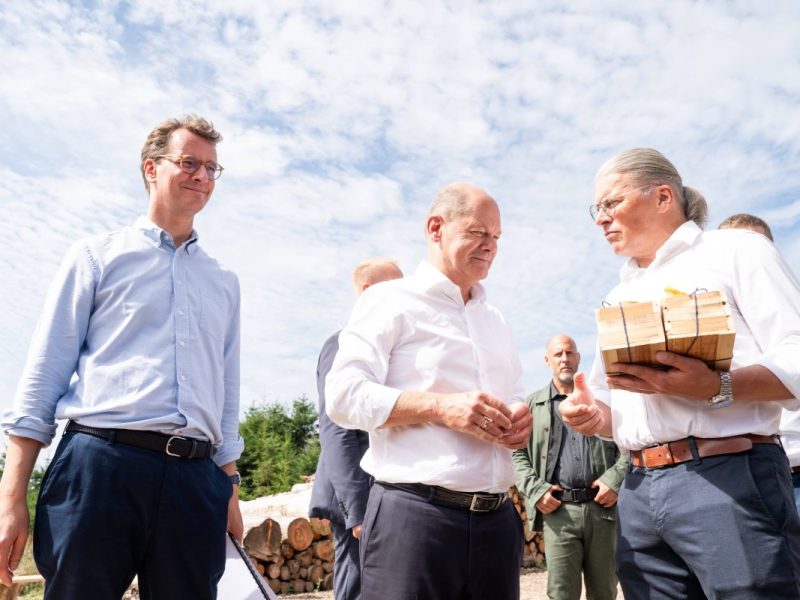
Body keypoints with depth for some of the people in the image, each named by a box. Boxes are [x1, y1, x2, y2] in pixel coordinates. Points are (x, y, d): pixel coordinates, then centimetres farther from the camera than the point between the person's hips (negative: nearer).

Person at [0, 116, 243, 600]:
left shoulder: (224, 282, 18)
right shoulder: (98, 256, 8)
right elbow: (45, 372, 3)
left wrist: (229, 489, 14)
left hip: (195, 479, 4)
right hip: (100, 464, -3)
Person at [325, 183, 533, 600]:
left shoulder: (495, 320, 20)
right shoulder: (391, 301, -2)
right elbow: (344, 395, -11)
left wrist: (520, 419, 0)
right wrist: (441, 407, -20)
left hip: (497, 518, 7)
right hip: (414, 513, -6)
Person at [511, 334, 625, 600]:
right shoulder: (532, 404, 11)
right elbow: (517, 453, 7)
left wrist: (615, 479, -6)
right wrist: (535, 490, -6)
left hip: (601, 507, 1)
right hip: (558, 509, -1)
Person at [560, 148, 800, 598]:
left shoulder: (736, 250, 3)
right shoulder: (620, 296, 21)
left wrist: (716, 388, -24)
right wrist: (592, 414, 2)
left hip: (730, 478, -6)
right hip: (639, 491, 6)